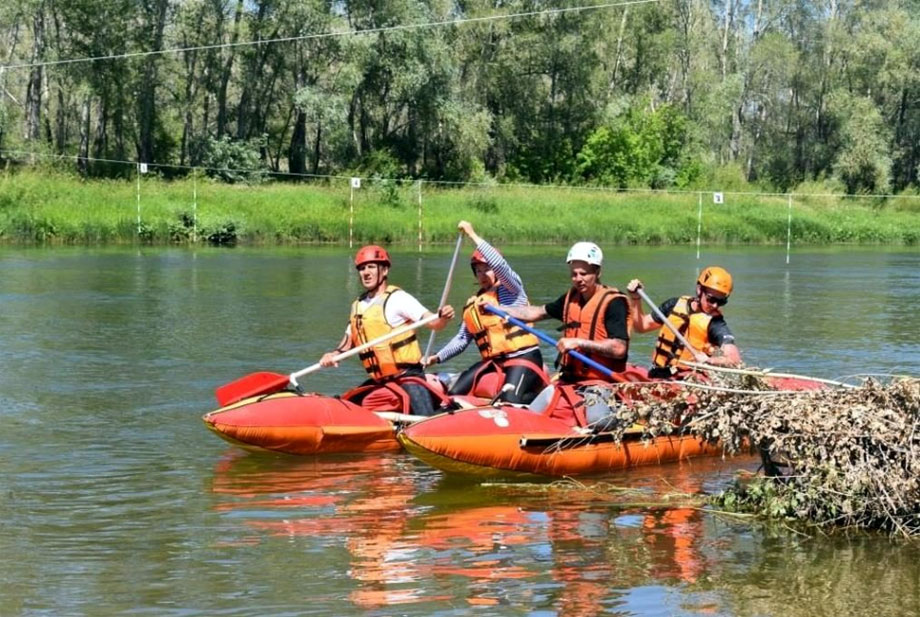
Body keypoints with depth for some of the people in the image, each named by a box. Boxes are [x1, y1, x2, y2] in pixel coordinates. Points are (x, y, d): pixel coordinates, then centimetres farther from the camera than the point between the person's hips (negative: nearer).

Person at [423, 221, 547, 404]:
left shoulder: (511, 289, -2)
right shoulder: (473, 304, 16)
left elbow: (500, 265, -22)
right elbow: (461, 339, 20)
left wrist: (473, 235, -20)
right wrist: (438, 357, 6)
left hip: (523, 357, -7)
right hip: (492, 362, 7)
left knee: (510, 401, -26)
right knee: (455, 394, -4)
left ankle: (542, 390, -1)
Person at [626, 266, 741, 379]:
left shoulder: (715, 324, -5)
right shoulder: (676, 305, 11)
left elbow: (735, 359, -16)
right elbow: (641, 326, 23)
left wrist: (707, 360, -28)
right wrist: (635, 297, 14)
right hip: (656, 375, 6)